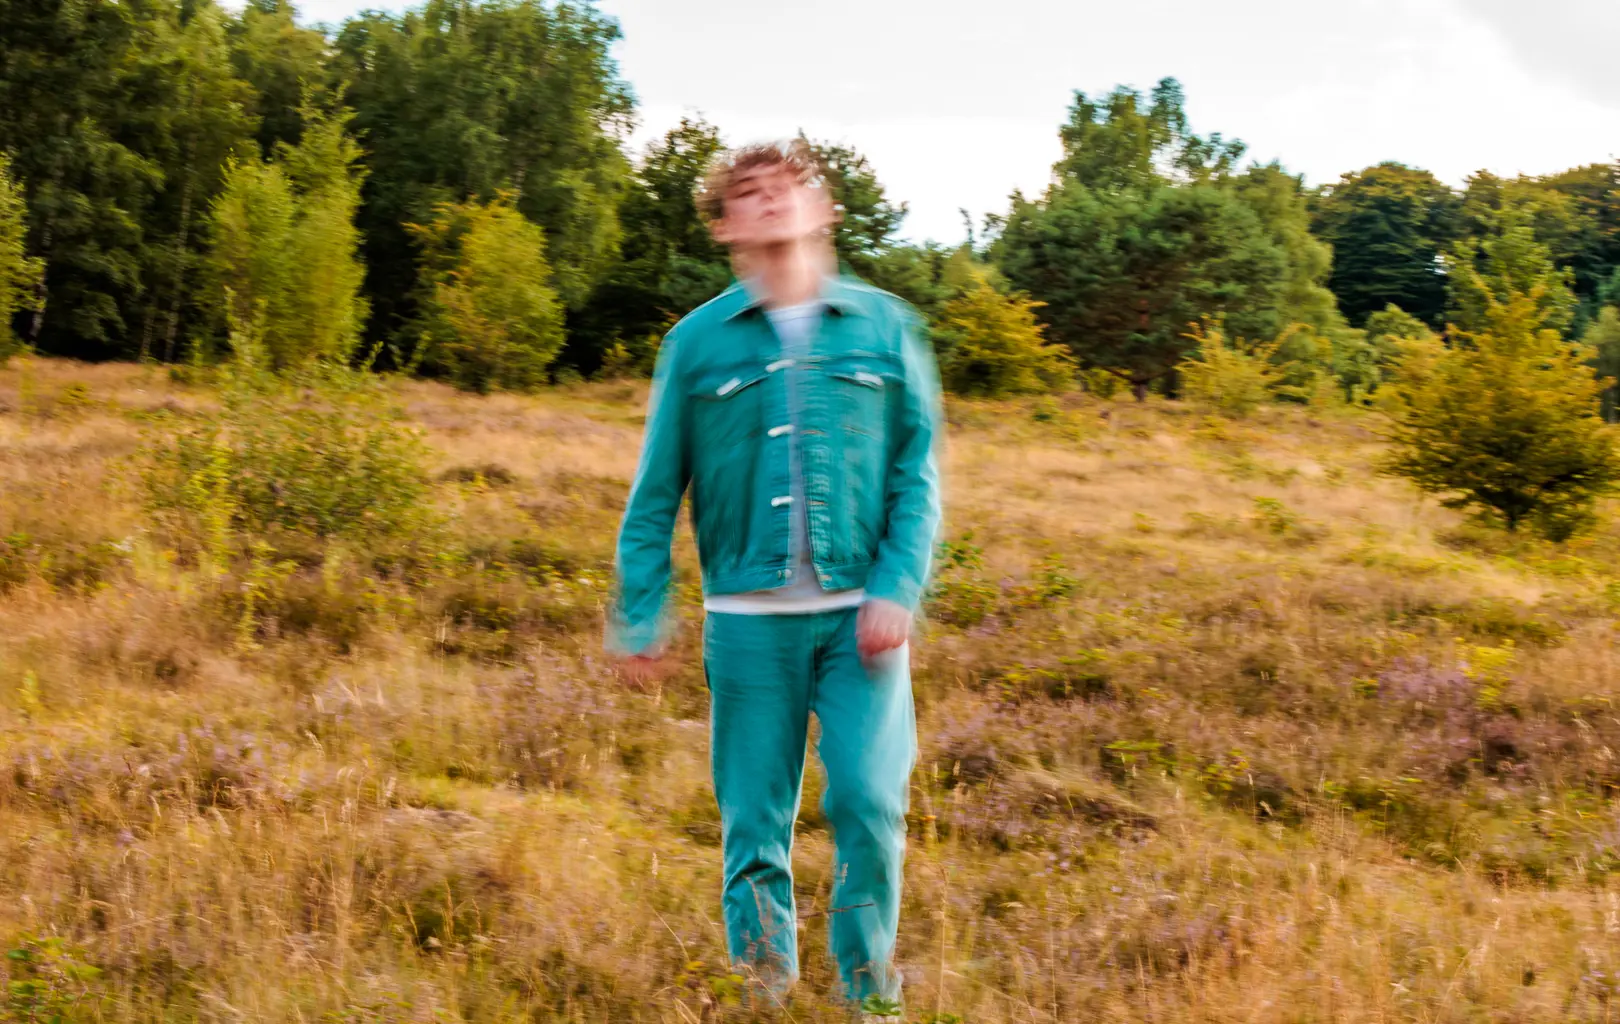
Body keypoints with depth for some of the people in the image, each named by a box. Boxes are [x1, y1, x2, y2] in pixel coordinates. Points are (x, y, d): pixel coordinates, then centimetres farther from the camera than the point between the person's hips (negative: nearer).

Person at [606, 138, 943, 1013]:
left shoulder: (882, 326, 5)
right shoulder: (698, 342, 4)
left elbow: (917, 476, 5)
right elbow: (655, 494, 7)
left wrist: (896, 590, -7)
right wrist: (639, 618, 3)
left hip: (861, 614, 0)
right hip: (749, 619, 0)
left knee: (869, 799, -10)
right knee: (755, 823, 4)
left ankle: (870, 992, 10)